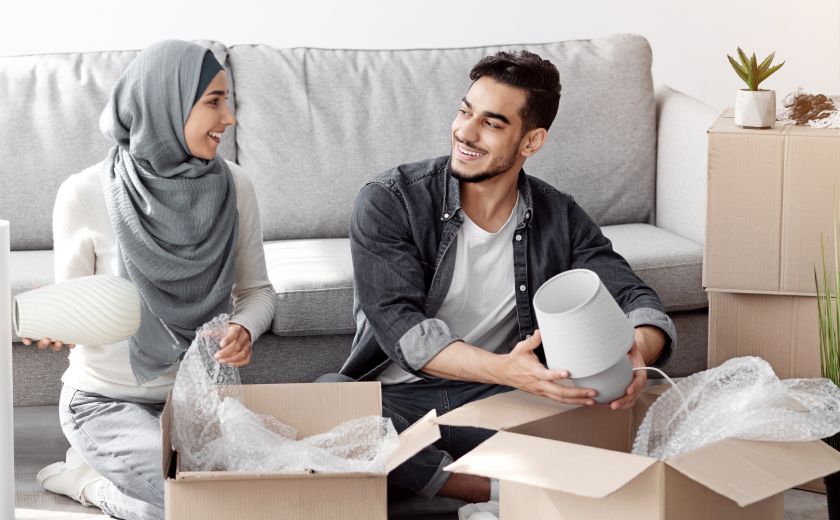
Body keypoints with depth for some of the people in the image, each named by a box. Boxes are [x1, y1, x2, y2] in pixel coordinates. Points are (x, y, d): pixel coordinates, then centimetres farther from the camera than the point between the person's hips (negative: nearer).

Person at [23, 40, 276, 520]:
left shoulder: (233, 186, -5)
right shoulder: (86, 195, -15)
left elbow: (256, 290, 4)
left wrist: (245, 330, -19)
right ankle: (89, 476, 4)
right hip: (109, 402, -5)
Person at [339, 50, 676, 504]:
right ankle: (504, 491, -24)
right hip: (396, 398, -1)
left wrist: (640, 349, -32)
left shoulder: (559, 220, 3)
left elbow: (634, 296, -3)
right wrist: (504, 370, -38)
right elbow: (399, 325, -19)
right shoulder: (388, 203, -8)